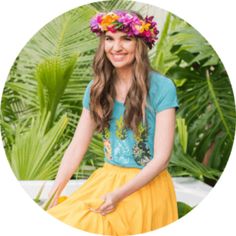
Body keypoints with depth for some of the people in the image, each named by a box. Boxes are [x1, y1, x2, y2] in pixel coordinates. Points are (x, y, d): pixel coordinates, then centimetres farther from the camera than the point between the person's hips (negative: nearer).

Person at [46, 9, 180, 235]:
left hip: (146, 185, -4)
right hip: (105, 180, 4)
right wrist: (53, 194, -8)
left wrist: (119, 195, -21)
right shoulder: (97, 88, 4)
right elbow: (76, 147, 4)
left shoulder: (161, 87, -11)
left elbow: (162, 157, -13)